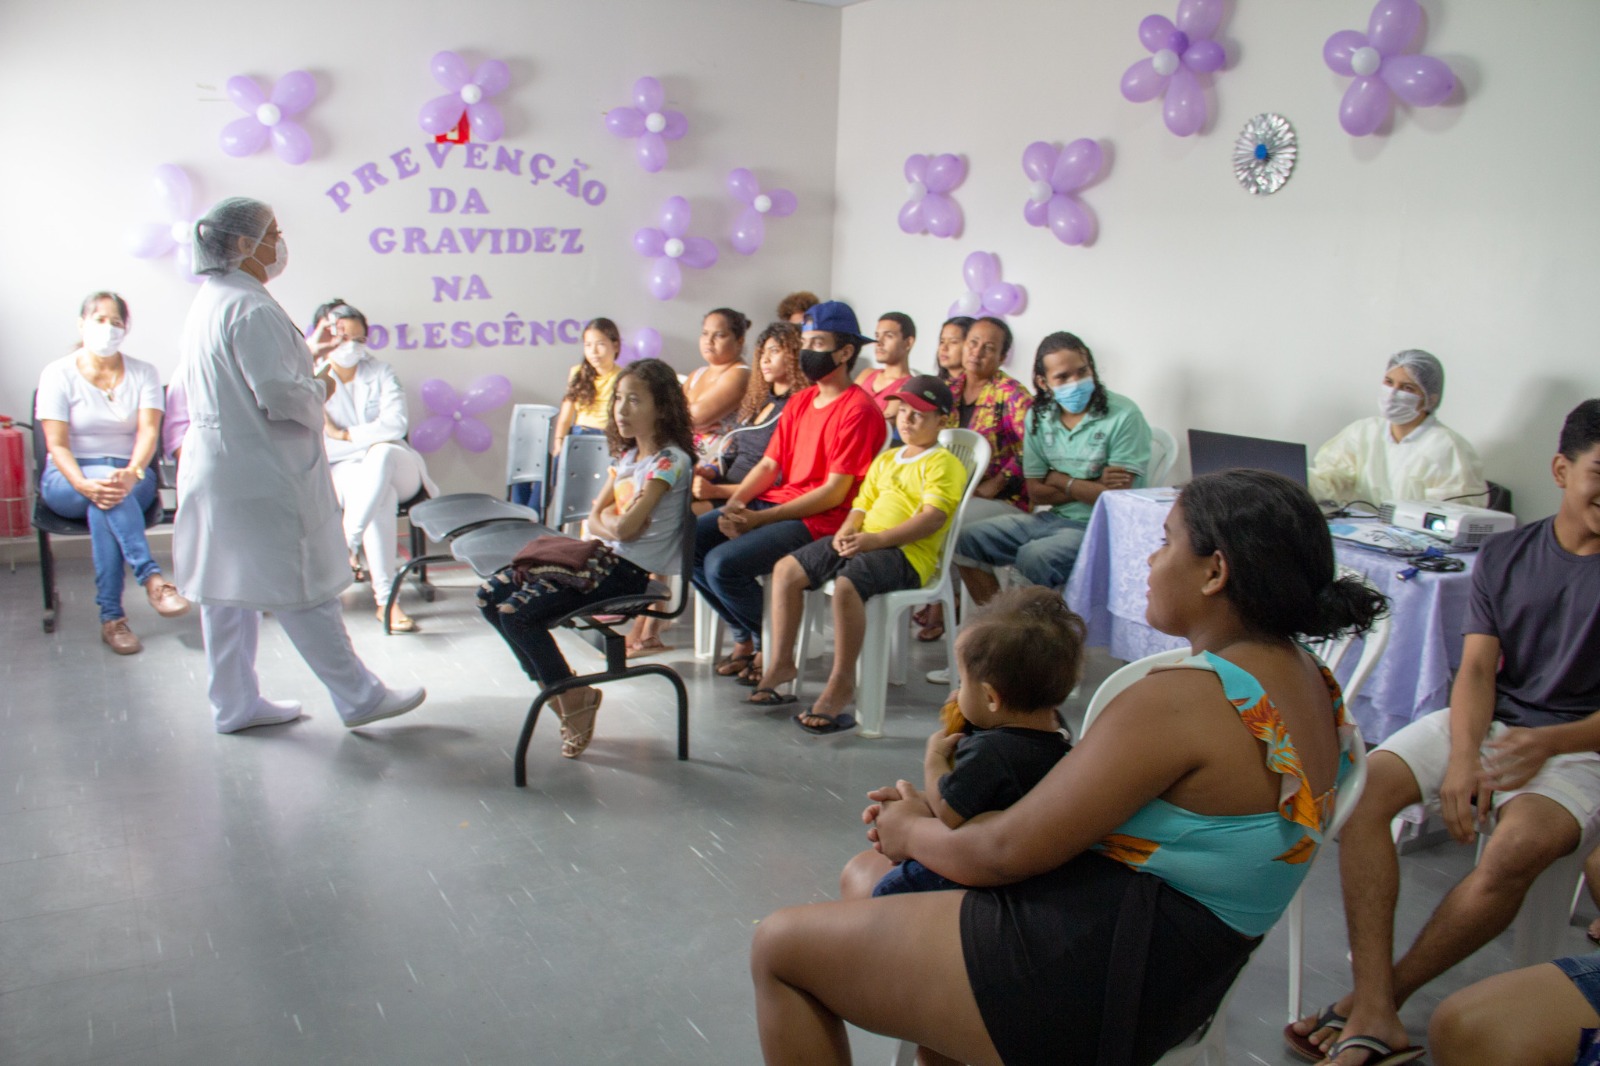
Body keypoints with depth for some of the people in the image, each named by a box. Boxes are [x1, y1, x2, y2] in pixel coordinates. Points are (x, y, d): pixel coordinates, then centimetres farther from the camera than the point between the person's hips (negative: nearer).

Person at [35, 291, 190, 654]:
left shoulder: (143, 374, 5)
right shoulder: (58, 374, 0)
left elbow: (149, 431, -9)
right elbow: (57, 444, -10)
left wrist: (132, 473, -31)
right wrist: (84, 484, -31)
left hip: (132, 478, 1)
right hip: (68, 480, -1)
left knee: (109, 499, -35)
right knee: (103, 494, -37)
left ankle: (111, 617, -38)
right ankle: (152, 577, -45)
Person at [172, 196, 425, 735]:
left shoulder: (208, 302, 13)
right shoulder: (252, 310, -19)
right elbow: (281, 396, -24)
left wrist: (305, 382, 17)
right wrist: (321, 389, -4)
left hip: (215, 469, 10)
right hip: (261, 478, -10)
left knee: (226, 592, 14)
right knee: (303, 592, -1)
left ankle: (234, 705, 24)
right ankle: (358, 697, 10)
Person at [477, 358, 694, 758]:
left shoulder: (669, 461, -12)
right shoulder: (626, 455, 16)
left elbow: (624, 527, -20)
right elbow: (594, 520, 10)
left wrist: (609, 516, 1)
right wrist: (616, 525, -10)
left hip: (629, 570, -9)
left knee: (517, 612, -20)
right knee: (489, 596, 1)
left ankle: (573, 698, -1)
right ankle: (554, 684, 10)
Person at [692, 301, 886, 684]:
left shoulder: (859, 410, -12)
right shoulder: (800, 402, 15)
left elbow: (834, 493, -17)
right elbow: (768, 465, 15)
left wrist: (759, 519, -19)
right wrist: (735, 502, -6)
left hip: (819, 522, -9)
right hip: (776, 504, 9)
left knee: (722, 564, -25)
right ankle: (746, 637, 8)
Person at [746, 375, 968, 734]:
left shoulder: (943, 463, -1)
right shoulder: (885, 459, 25)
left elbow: (934, 517, -15)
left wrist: (875, 540, -22)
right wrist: (847, 531, -2)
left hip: (907, 552, -8)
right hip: (863, 543, 8)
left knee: (846, 583, -36)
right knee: (786, 569, -3)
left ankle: (842, 683, -24)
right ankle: (781, 663, 4)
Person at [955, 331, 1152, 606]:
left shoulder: (1123, 416, -15)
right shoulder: (1039, 418, 3)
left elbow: (1116, 497, -19)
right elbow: (1036, 492, 2)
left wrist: (1061, 480, -7)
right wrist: (1090, 486, -12)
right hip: (1053, 518, 7)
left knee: (1034, 556, -32)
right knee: (967, 540, 0)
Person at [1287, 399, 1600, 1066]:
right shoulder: (1504, 555, 8)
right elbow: (1477, 668, 1)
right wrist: (1463, 754, -17)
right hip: (1485, 723, 4)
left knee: (1518, 848, -35)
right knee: (1364, 785, -24)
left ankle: (1384, 995, -18)